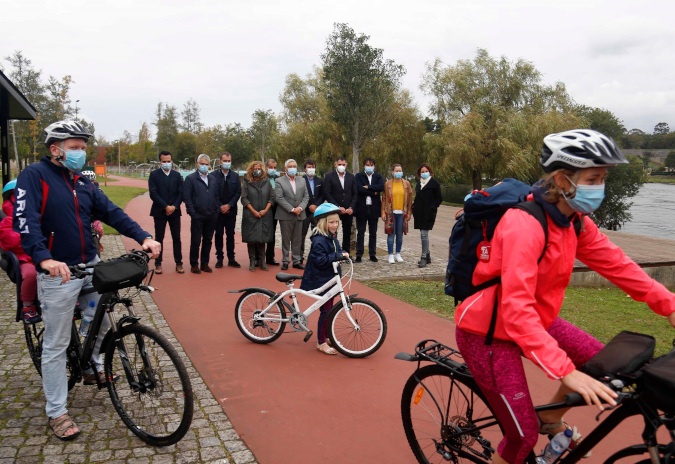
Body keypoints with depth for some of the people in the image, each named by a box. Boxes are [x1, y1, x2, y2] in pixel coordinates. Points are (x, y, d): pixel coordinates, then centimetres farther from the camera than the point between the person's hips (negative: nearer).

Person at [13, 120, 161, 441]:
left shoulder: (82, 182, 11)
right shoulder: (34, 176, -9)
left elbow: (111, 212, 6)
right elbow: (25, 221, -22)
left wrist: (143, 238, -8)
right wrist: (44, 258, -38)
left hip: (92, 267, 7)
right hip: (58, 272, -6)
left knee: (101, 323, 18)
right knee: (56, 344, 3)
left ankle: (92, 367, 45)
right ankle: (57, 412, 15)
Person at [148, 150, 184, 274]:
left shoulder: (177, 175, 9)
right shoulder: (154, 174, -1)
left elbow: (181, 193, 4)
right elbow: (153, 194, -10)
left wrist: (174, 206, -11)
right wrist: (166, 206, -16)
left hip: (175, 211, 2)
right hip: (159, 211, -2)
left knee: (177, 238, 4)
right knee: (159, 238, 3)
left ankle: (179, 263, 11)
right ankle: (158, 264, 9)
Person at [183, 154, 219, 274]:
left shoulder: (213, 179, 12)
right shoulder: (190, 178, -2)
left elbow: (217, 196, 13)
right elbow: (187, 198, -6)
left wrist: (216, 211, 3)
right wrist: (192, 213, -12)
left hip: (211, 216, 4)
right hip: (197, 216, -4)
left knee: (208, 241, 10)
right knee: (196, 241, 3)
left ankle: (204, 264, 21)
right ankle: (194, 265, 13)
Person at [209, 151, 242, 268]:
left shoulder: (235, 175, 5)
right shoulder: (213, 175, -4)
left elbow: (238, 192, 2)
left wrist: (229, 205, -9)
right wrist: (220, 206, -11)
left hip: (231, 210, 2)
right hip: (218, 210, -2)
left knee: (230, 234, 6)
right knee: (219, 234, 4)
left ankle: (231, 259, 11)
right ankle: (219, 258, 10)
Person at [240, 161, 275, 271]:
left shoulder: (267, 182, 7)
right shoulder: (247, 183, 3)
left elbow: (272, 197, 5)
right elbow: (244, 198, -2)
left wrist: (265, 210, -7)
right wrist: (253, 211, -11)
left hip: (265, 215, 2)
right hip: (250, 215, -1)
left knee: (262, 237, 5)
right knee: (251, 238, 0)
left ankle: (262, 260, 13)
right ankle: (252, 261, 7)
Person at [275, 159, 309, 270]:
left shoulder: (302, 181, 13)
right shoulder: (279, 181, -1)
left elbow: (306, 196, 8)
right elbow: (279, 198, -10)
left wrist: (300, 208, -10)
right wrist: (291, 209, -16)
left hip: (299, 215, 4)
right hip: (285, 215, -4)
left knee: (297, 240, 7)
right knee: (286, 239, 2)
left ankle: (296, 261, 14)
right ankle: (285, 261, 10)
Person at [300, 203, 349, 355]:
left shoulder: (333, 237, 8)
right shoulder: (319, 240, -21)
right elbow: (320, 260, -27)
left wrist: (343, 254, -3)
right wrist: (338, 256, -28)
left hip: (330, 279, 9)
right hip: (320, 281, -9)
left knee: (329, 309, 18)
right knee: (325, 310, -4)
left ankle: (326, 336, 33)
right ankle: (321, 343, 8)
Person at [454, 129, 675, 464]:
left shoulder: (575, 221, -3)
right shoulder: (525, 225, -30)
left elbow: (616, 264, 1)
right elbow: (516, 309, -36)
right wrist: (565, 371, -41)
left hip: (535, 318, 8)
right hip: (488, 332, -8)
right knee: (524, 435, -4)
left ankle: (551, 419, 29)